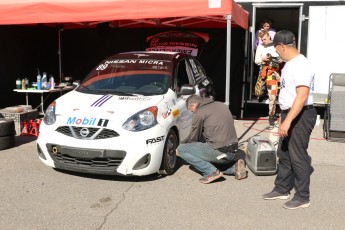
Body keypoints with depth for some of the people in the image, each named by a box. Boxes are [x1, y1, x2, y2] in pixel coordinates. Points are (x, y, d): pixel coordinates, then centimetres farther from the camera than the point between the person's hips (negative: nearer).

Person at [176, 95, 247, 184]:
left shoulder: (199, 113, -5)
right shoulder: (221, 105, 17)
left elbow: (193, 138, 3)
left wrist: (179, 150, 19)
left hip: (219, 152, -9)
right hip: (233, 151, 9)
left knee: (182, 149, -2)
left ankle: (212, 172, -9)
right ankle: (235, 166, 10)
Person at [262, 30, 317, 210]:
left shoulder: (301, 65, -19)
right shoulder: (289, 64, 12)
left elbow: (302, 96, -27)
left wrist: (287, 121, -31)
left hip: (300, 116, -10)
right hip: (290, 114, 10)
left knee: (297, 156, -3)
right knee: (284, 154, 17)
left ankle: (303, 197, 10)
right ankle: (282, 189, 30)